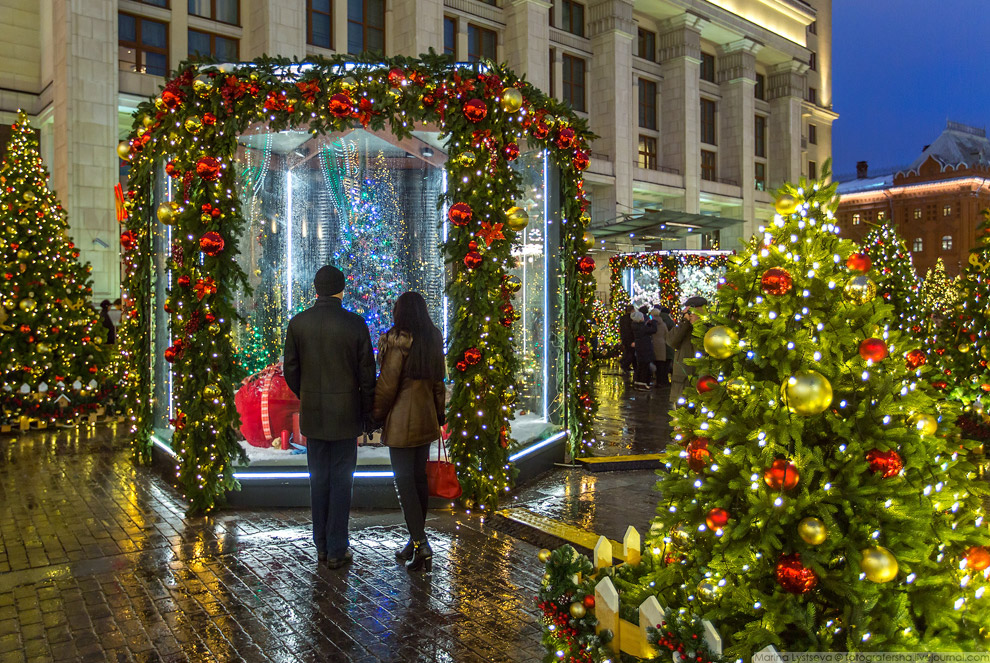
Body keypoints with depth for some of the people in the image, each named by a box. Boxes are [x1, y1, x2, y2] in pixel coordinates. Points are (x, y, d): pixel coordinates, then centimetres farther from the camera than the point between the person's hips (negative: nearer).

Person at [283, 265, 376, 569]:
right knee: (341, 481, 5)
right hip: (346, 414, -2)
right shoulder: (355, 323, -10)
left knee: (319, 479, 13)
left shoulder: (297, 323, -2)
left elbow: (290, 370, 4)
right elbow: (367, 373, -6)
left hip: (312, 415, 3)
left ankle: (322, 546, 22)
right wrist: (368, 414, 5)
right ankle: (337, 550, 11)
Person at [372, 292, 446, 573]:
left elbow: (386, 384, -13)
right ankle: (417, 541, 22)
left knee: (405, 481, -3)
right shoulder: (434, 340, 7)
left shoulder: (398, 340, -15)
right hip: (426, 418, 7)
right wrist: (440, 412, 22)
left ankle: (421, 544, -6)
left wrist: (375, 415, -1)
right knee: (419, 478, 13)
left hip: (402, 421, -7)